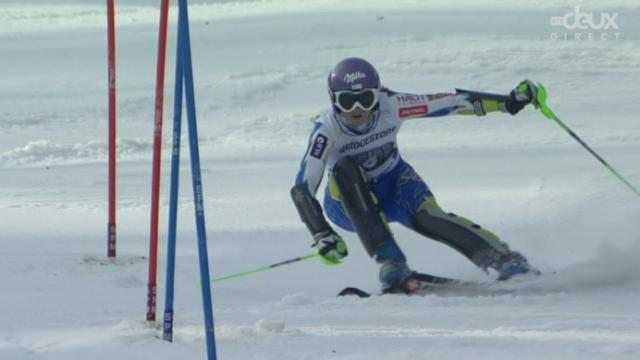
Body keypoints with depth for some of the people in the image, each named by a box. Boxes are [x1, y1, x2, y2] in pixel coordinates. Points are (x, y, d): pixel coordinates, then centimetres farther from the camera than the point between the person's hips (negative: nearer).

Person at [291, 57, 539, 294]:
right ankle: (391, 265, -37)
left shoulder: (390, 107, -23)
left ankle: (505, 260, -25)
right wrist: (322, 235, -46)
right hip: (349, 203, -1)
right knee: (344, 168, -33)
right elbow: (302, 189, -33)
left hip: (393, 187, 1)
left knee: (426, 216, -30)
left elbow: (450, 102, -18)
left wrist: (507, 102, -21)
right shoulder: (327, 130, -28)